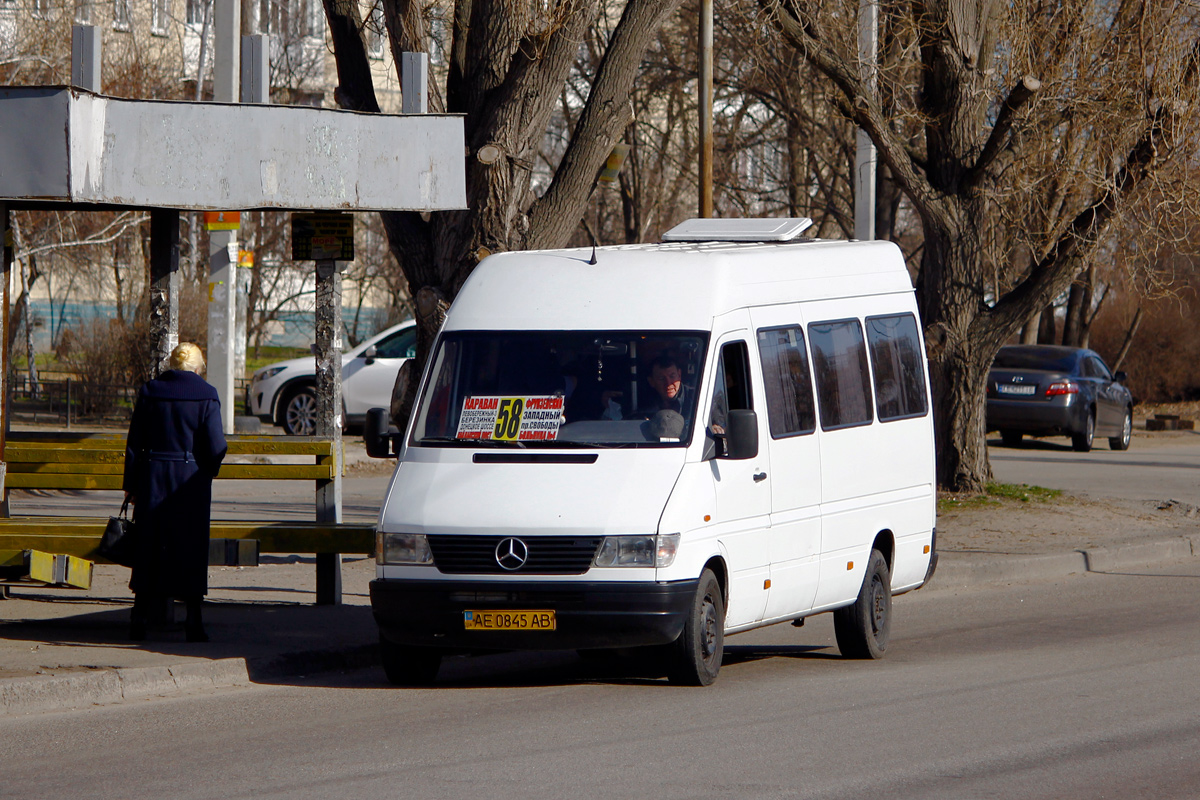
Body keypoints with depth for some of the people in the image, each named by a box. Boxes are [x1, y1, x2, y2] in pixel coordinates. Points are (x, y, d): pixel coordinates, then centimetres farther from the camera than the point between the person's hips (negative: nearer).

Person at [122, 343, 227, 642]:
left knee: (149, 547, 7)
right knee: (191, 547, 4)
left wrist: (131, 485, 10)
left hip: (152, 478, 2)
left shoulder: (150, 391, 2)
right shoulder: (206, 396, -5)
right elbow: (216, 447, -8)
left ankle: (139, 620, 6)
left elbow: (134, 444, 3)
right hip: (190, 480, -2)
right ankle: (193, 622, 2)